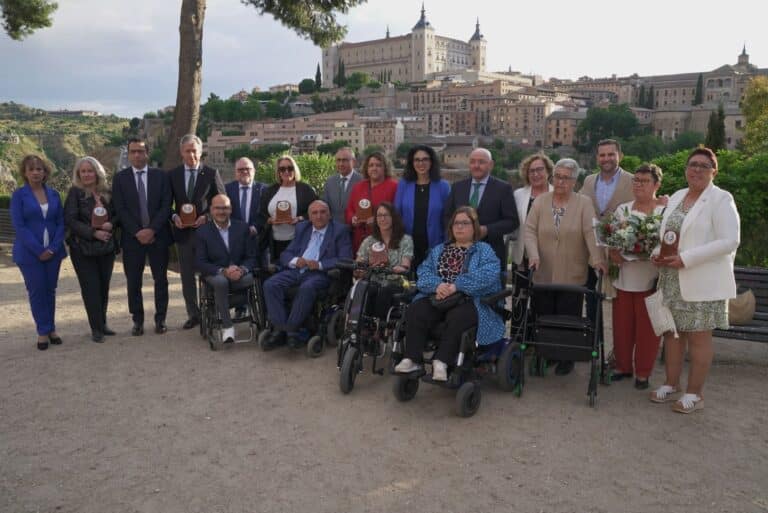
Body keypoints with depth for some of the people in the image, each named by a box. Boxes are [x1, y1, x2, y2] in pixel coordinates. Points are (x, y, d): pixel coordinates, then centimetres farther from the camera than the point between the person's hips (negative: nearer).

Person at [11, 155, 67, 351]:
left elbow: (61, 222, 5)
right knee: (36, 292, 3)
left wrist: (54, 248, -8)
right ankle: (43, 331, 13)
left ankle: (51, 328, 20)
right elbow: (18, 225, -9)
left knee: (50, 290, 9)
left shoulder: (54, 194, 6)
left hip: (53, 252, 3)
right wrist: (38, 250, -15)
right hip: (30, 253, -3)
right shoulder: (18, 195, -4)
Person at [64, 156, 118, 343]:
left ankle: (102, 323, 22)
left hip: (107, 247, 3)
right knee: (91, 288, -1)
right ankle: (96, 328, 8)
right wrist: (94, 233, -18)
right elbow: (70, 220, -10)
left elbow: (117, 214, 11)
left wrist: (111, 224, -11)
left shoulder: (107, 192, 6)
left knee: (104, 286, 8)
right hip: (83, 248, -3)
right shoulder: (75, 192, -4)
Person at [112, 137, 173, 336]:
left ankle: (160, 319, 15)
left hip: (157, 236, 0)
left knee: (161, 279, 5)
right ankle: (138, 320, 14)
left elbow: (166, 206, -2)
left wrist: (152, 230, -12)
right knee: (133, 282, 4)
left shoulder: (160, 175, 5)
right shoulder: (120, 178, 5)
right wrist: (137, 232, -12)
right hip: (132, 237, 0)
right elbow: (120, 210, -2)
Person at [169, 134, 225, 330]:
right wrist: (174, 216, -9)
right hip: (183, 231, 3)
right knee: (187, 276, 8)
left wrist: (207, 217, -12)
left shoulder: (211, 173, 0)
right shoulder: (172, 175, 7)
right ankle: (193, 314, 18)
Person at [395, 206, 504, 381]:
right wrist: (437, 285, -16)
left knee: (457, 318, -37)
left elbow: (488, 274, -9)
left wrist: (456, 286, -20)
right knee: (414, 312, -26)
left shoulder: (484, 250, 13)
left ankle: (441, 361, -31)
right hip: (437, 299, 4)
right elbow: (423, 272, 8)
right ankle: (412, 359, -23)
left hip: (469, 301, -3)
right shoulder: (438, 250, 25)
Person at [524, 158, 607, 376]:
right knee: (543, 319, 5)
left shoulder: (583, 203, 1)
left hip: (572, 276, -1)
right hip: (543, 275, 2)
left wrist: (597, 258, -23)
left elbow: (591, 232, -10)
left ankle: (566, 359, 20)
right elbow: (530, 230, -1)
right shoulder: (540, 201, 6)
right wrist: (534, 255, -15)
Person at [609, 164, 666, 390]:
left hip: (650, 280, -3)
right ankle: (622, 366, 27)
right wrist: (613, 253, -9)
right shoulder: (622, 209, 10)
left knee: (646, 328, 4)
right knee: (622, 326, 11)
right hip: (624, 279, 3)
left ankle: (643, 372, 19)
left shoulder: (665, 211, -3)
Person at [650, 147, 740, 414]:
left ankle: (694, 393, 15)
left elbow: (729, 241, -16)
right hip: (672, 280, 6)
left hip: (701, 282, -6)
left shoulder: (721, 199, -7)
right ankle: (671, 385, 25)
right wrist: (659, 254, -1)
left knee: (698, 337, 3)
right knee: (672, 331, 11)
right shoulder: (676, 197, 13)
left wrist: (685, 259, -21)